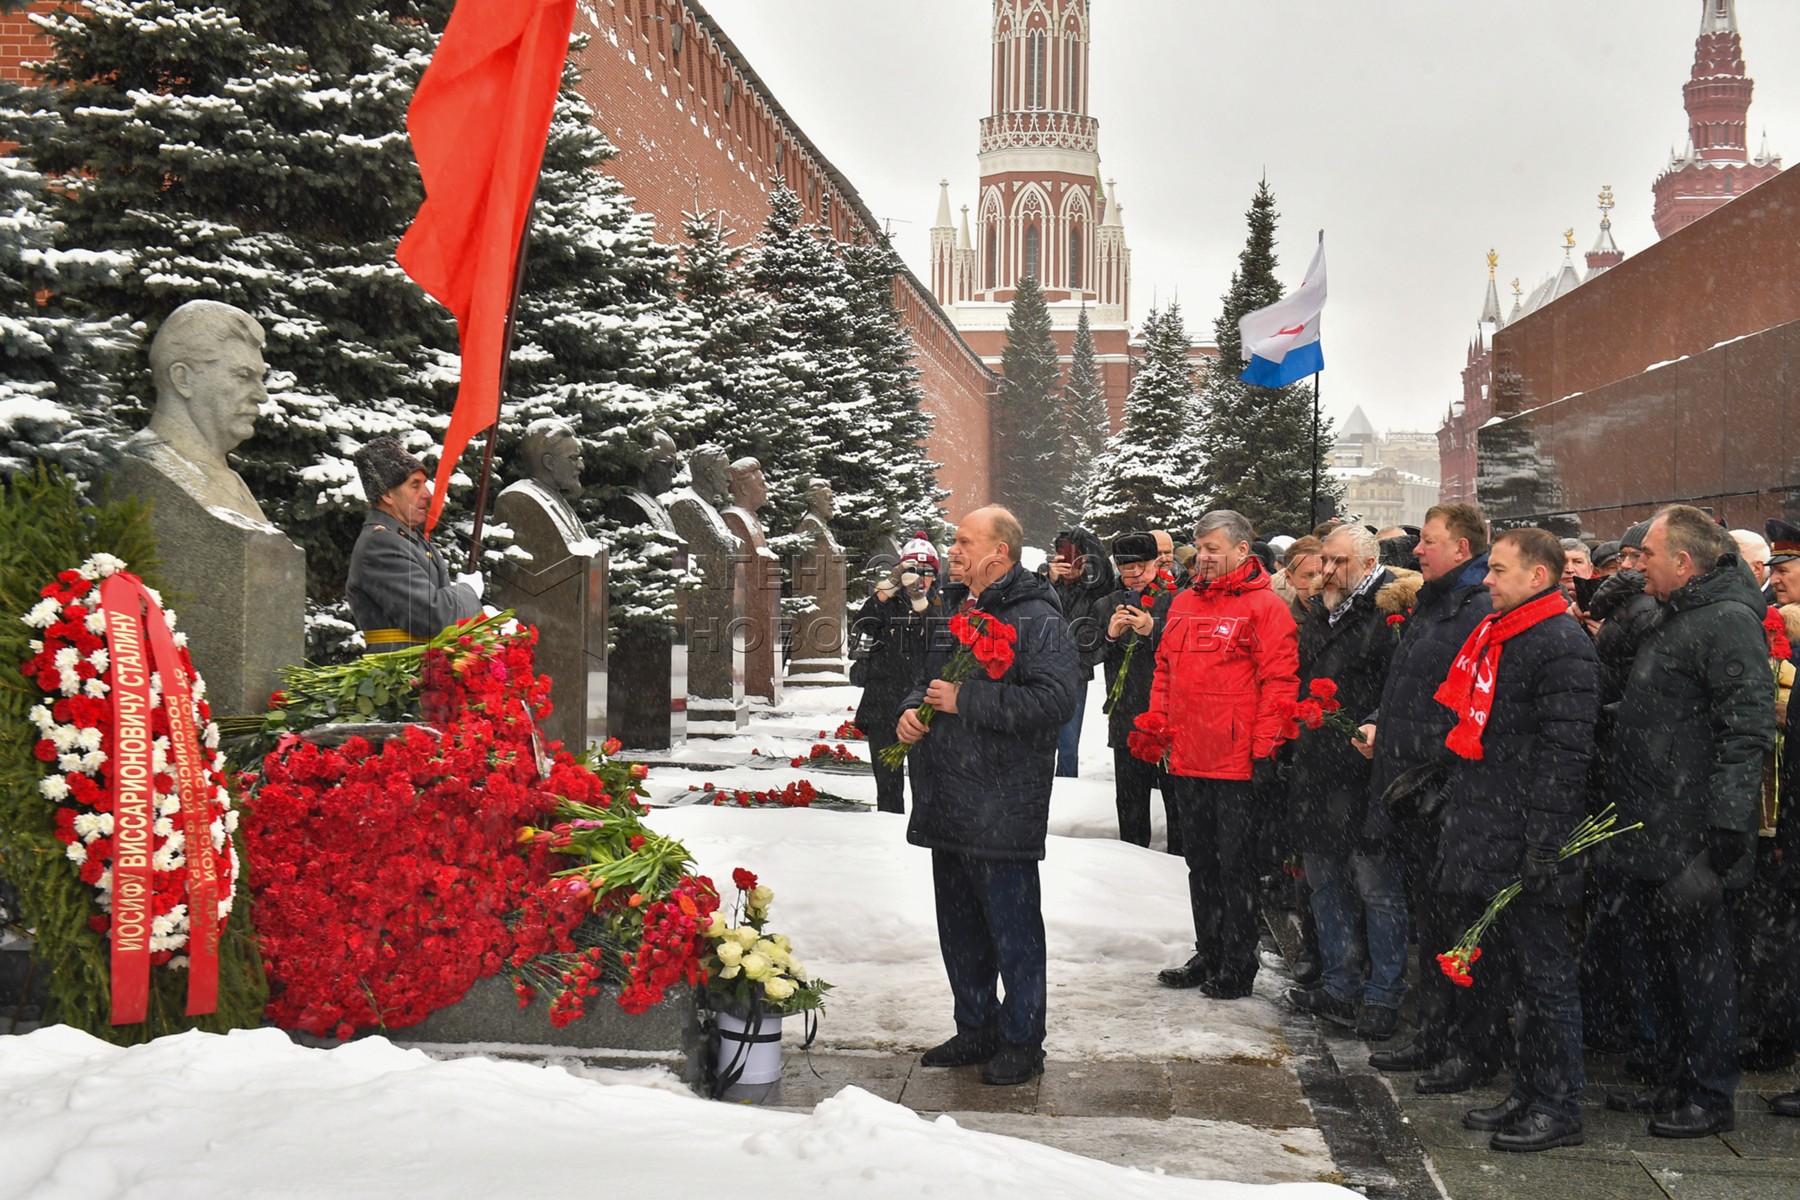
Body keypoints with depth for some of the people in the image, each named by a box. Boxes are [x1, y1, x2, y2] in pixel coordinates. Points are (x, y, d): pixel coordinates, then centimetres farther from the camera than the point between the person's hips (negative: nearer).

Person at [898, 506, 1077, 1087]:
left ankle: (1022, 1043, 13)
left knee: (1013, 927, 0)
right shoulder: (954, 612, 16)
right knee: (959, 925, 16)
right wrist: (911, 711, 6)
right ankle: (976, 1031, 29)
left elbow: (1055, 700, -24)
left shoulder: (1037, 619, -12)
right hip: (947, 800, 9)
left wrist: (964, 701, -21)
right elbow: (929, 679, 29)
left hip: (1003, 808, -9)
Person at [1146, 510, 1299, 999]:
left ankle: (1238, 965, 13)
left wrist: (1265, 750, -17)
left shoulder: (1264, 606, -9)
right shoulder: (1184, 604, 13)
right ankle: (1207, 955, 27)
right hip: (1186, 761, 7)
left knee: (1236, 866, 2)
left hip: (1238, 766, -7)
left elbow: (1279, 681, -14)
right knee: (1200, 862, 16)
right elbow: (1165, 671, 20)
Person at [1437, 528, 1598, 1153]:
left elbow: (1564, 753, -20)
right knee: (1505, 967, 15)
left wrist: (1543, 843, -23)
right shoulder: (1494, 637, 16)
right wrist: (1455, 805, 22)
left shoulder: (1562, 645, -14)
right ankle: (1528, 1094, 25)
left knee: (1542, 972, -1)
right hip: (1487, 838, 10)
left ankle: (1558, 1107, 8)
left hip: (1525, 845, -10)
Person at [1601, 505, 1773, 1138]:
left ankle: (1711, 1097, 10)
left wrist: (1725, 825, -26)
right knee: (1663, 963, 17)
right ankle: (1673, 1082, 28)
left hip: (1688, 838, -10)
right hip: (1648, 835, 10)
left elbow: (1747, 730, -22)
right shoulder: (1676, 619, 17)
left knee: (1700, 963, 0)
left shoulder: (1728, 622, -14)